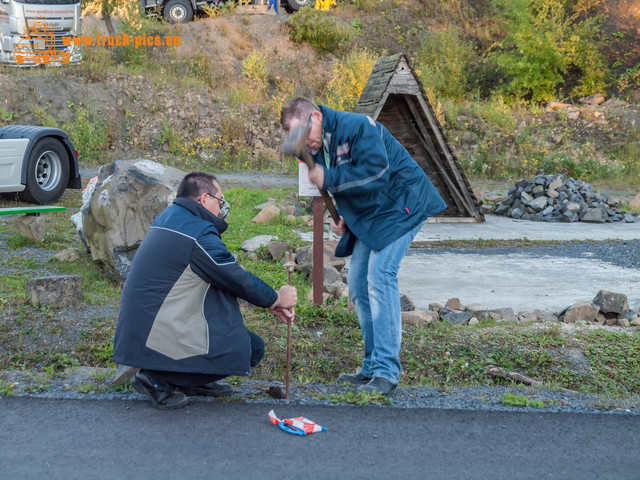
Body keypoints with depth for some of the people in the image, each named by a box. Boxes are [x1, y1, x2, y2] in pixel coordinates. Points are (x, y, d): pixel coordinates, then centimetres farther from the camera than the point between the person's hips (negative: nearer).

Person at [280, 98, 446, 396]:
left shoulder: (357, 126, -21)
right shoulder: (318, 147, 6)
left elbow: (376, 173, -30)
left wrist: (328, 179, -29)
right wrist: (341, 219, 2)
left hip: (399, 206, -9)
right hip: (368, 215, 9)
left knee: (379, 275, -21)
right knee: (358, 284, 4)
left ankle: (386, 370, -20)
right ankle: (372, 367, 11)